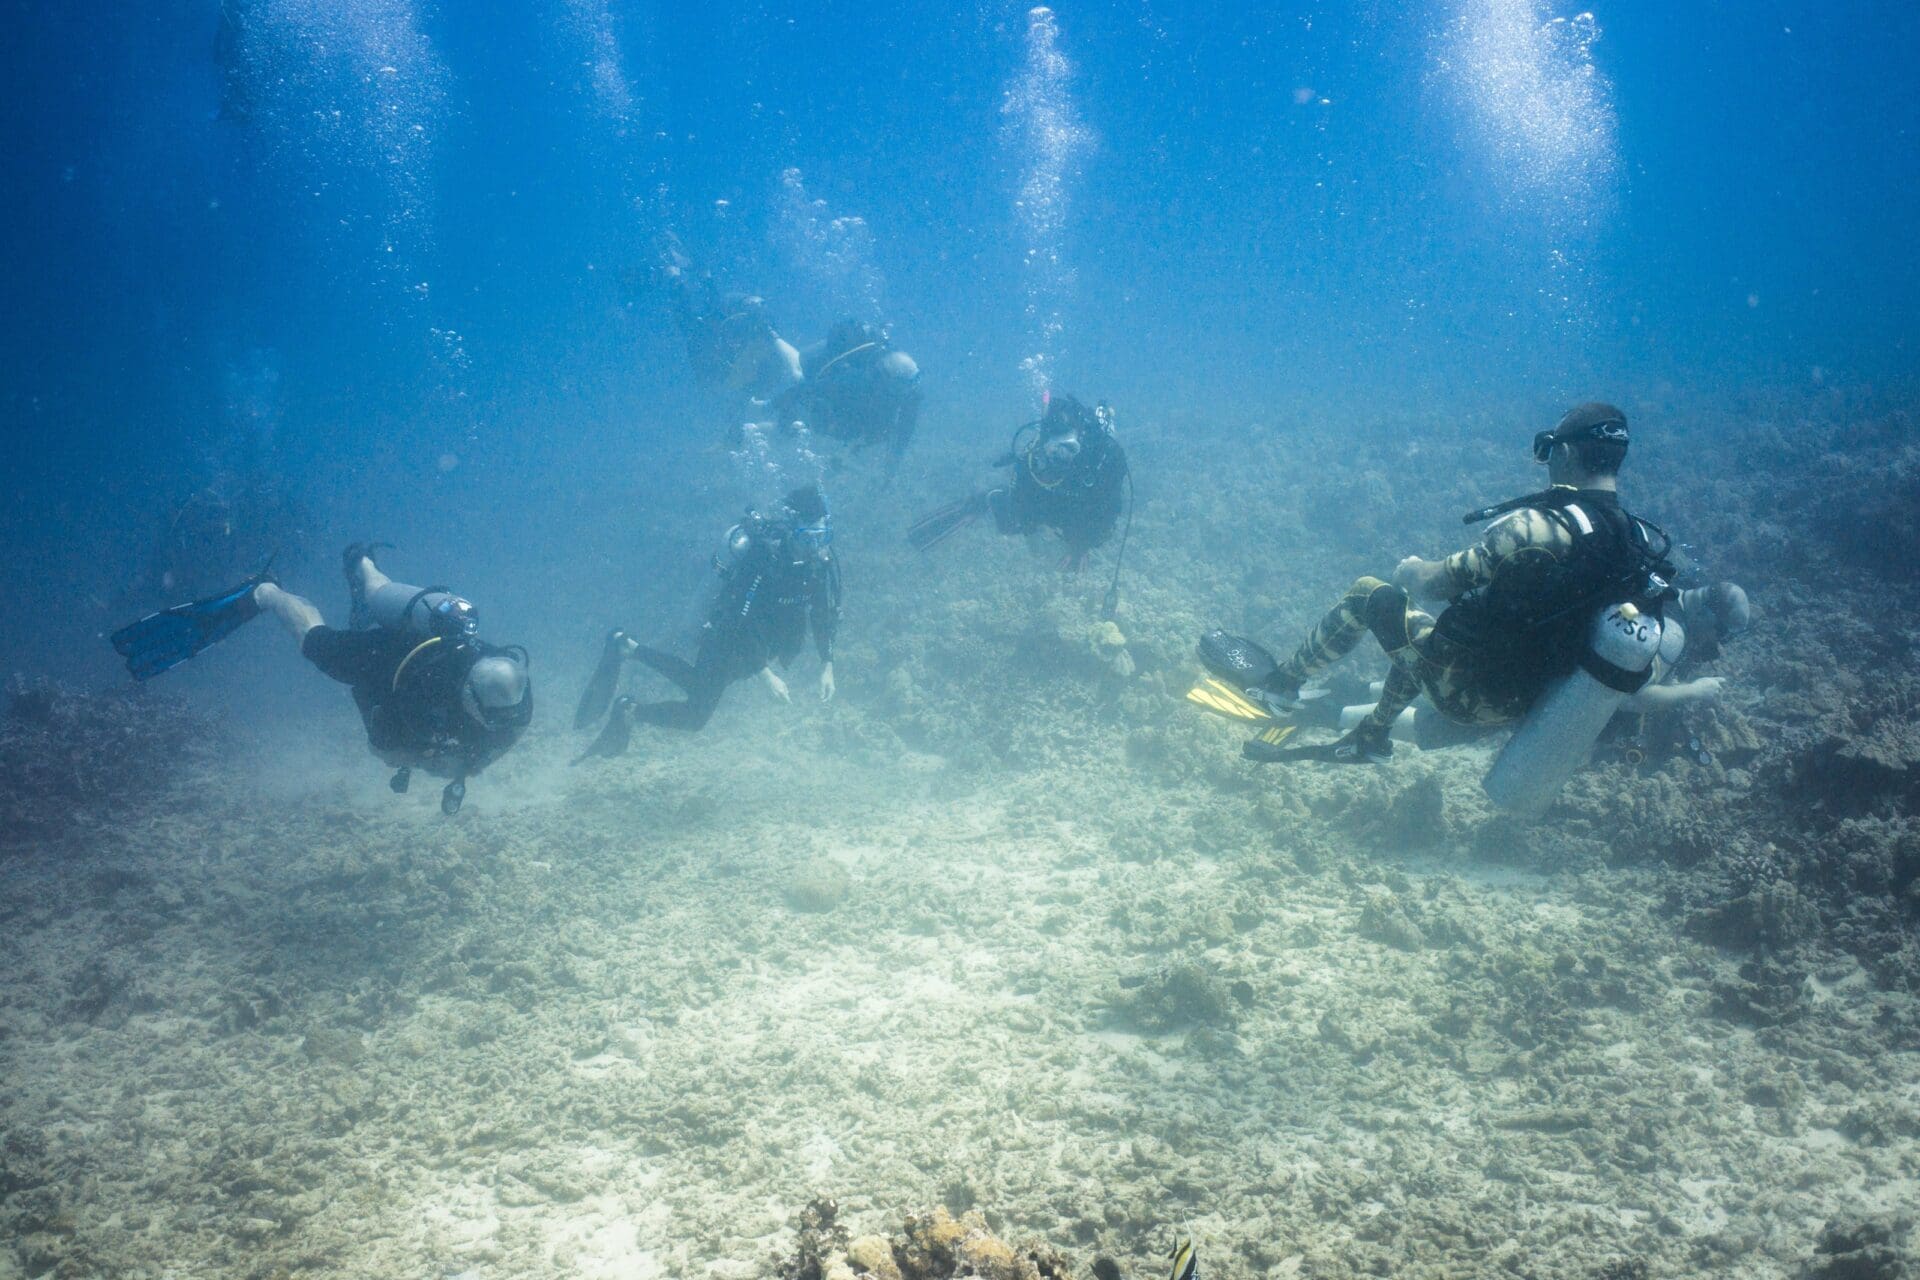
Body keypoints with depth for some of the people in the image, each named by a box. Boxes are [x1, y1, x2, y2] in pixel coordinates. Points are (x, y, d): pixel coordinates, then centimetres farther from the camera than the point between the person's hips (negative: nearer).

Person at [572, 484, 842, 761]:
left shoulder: (822, 560, -15)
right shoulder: (764, 558, -35)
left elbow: (823, 614, -2)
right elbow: (739, 622, -32)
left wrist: (827, 666, -9)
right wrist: (765, 674, -32)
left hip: (759, 642, 7)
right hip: (727, 637, -7)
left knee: (700, 688, 23)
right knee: (696, 716, -5)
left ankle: (628, 649, 32)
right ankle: (630, 712, 15)